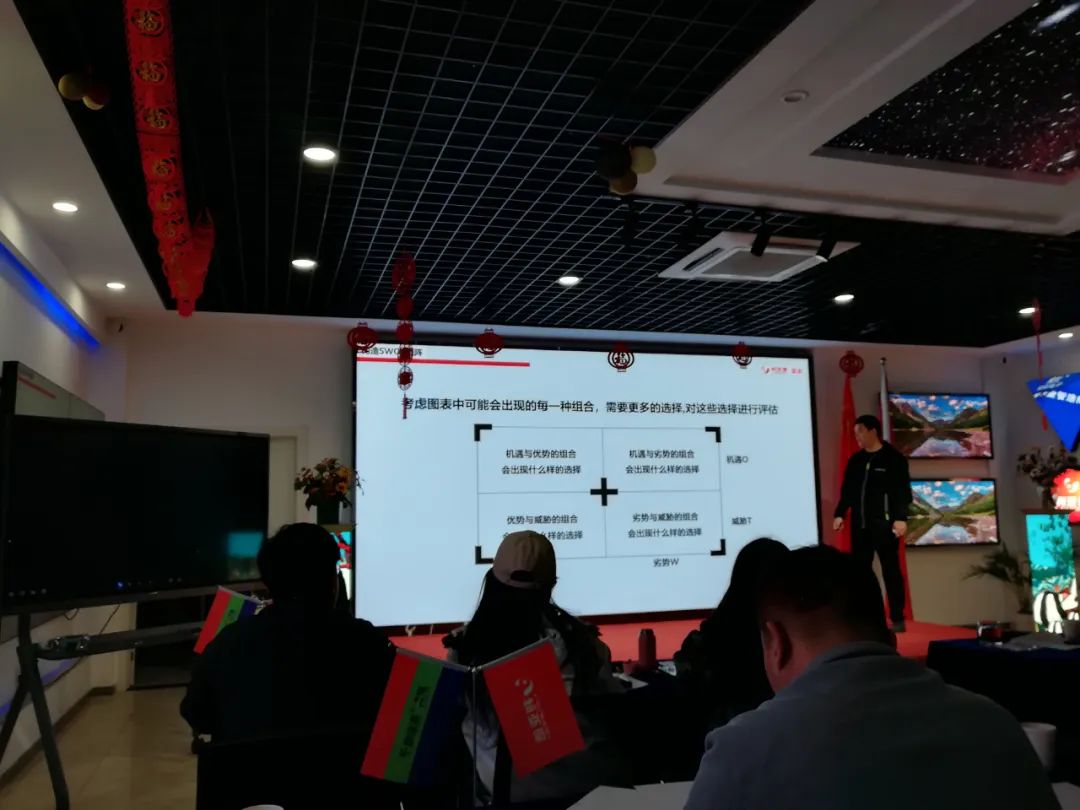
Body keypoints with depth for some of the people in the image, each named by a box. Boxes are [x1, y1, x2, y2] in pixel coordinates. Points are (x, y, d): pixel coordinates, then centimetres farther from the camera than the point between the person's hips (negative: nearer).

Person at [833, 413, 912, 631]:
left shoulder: (893, 458, -4)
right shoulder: (855, 460, 12)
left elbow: (903, 491, -9)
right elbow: (847, 490, 14)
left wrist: (901, 518, -17)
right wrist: (839, 514, 6)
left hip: (884, 524, -5)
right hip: (860, 524, 5)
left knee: (890, 570, 1)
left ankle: (897, 619, 7)